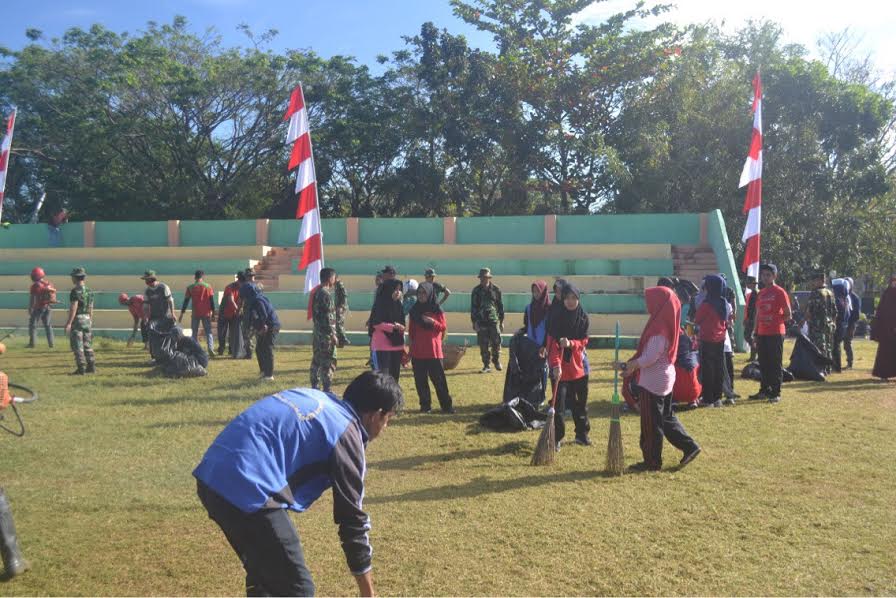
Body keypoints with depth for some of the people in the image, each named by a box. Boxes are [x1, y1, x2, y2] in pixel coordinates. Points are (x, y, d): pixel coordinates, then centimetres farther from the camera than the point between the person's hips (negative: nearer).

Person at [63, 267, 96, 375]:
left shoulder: (76, 291, -13)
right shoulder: (89, 291, 10)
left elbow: (73, 308, -18)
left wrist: (68, 323, -18)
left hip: (77, 319, -7)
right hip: (87, 319, 7)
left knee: (77, 346, -3)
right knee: (87, 345, 14)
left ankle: (81, 369, -5)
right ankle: (91, 367, 15)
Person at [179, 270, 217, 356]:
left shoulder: (190, 288, 2)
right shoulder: (208, 286, 0)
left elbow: (186, 301, 3)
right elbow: (212, 301, 0)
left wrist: (182, 314, 6)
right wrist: (213, 312, 6)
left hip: (195, 314, 0)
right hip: (206, 313, 0)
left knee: (194, 333, 11)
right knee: (208, 332, 6)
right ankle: (210, 348, -11)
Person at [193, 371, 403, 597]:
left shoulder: (316, 399, 20)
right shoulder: (346, 433, -1)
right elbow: (353, 520, 2)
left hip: (211, 477, 9)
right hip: (248, 487, -9)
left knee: (263, 575, 26)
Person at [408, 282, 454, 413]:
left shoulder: (437, 309, -1)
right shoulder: (414, 310, 7)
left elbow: (444, 327, -1)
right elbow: (411, 330, 13)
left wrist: (432, 322, -16)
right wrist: (412, 342, 5)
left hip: (433, 349, -3)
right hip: (417, 350, 3)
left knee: (439, 379, -4)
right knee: (420, 380, 4)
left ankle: (447, 405, 0)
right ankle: (425, 405, 13)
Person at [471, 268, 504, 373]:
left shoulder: (496, 289, 6)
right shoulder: (476, 291, 4)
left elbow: (500, 305, 11)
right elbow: (473, 307, 4)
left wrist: (502, 321, 9)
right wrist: (474, 322, -4)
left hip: (494, 320, 0)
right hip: (481, 321, 0)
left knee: (496, 342, -2)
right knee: (484, 345, 0)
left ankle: (497, 362, 19)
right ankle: (486, 365, 8)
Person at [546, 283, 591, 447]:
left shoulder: (583, 318, 1)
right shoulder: (557, 318, -10)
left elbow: (584, 341, 0)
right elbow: (552, 343, -15)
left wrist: (570, 344, -22)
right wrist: (556, 364, -29)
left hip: (578, 365, 4)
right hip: (561, 367, -4)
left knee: (581, 402, 15)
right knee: (559, 403, -6)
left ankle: (582, 434, 31)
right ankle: (556, 438, 4)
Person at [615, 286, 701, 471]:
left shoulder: (659, 327, -22)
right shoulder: (664, 322, 7)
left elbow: (650, 357, -24)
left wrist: (627, 365, -16)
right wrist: (631, 365, 11)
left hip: (653, 380, -9)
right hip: (665, 376, 9)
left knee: (651, 422, 2)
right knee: (665, 416, 21)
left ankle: (652, 461, 13)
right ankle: (689, 446, 22)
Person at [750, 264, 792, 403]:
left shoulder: (779, 292, -6)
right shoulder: (761, 293, 14)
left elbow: (788, 315, -6)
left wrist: (774, 320, -20)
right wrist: (755, 333, 14)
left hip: (776, 334, -6)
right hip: (762, 334, 6)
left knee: (776, 364, -2)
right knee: (763, 364, 11)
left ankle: (776, 393, 2)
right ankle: (764, 390, 19)